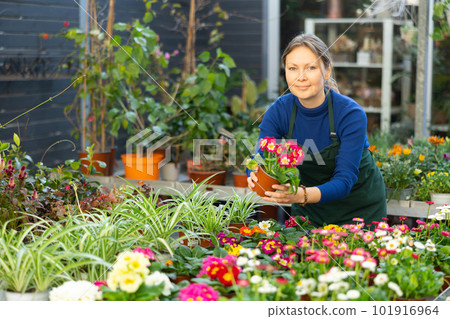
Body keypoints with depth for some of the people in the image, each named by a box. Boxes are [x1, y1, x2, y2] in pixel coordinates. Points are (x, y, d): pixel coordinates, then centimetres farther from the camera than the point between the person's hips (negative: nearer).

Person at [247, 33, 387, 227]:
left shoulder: (351, 114, -28)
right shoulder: (279, 111, -17)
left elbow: (343, 181, -33)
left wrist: (301, 195, -51)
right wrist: (255, 177, -46)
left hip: (360, 206, -2)